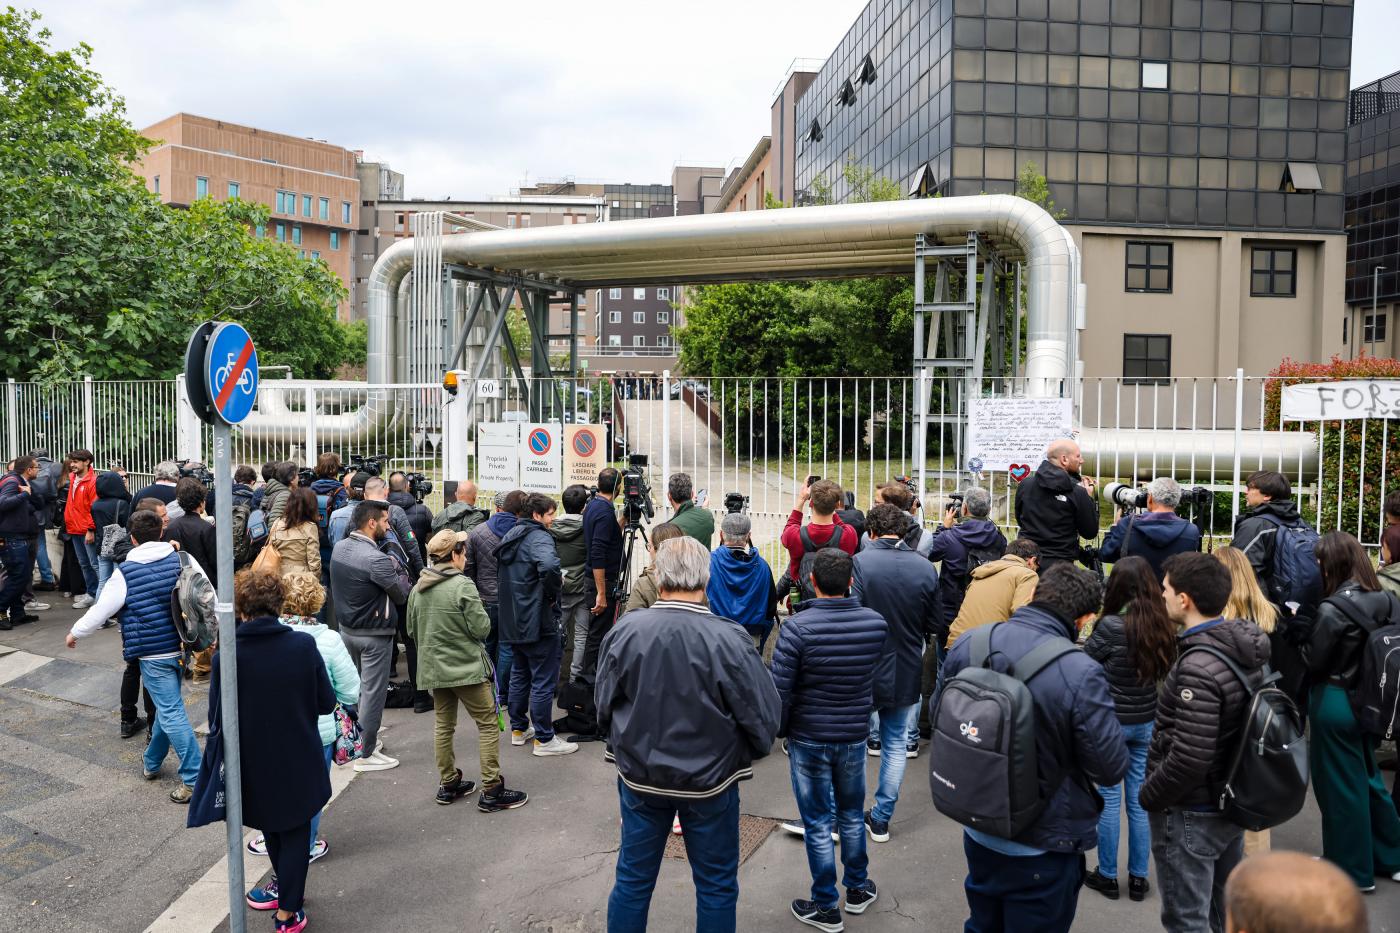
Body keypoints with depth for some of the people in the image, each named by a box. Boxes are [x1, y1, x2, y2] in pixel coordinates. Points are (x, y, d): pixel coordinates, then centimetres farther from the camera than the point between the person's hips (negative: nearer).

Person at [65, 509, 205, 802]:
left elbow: (101, 610, -2)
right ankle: (152, 761, 39)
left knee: (171, 713, -3)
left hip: (153, 653, -5)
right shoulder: (183, 560, 1)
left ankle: (194, 780, -5)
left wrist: (76, 632, 17)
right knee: (167, 706, 21)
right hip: (182, 647, 5)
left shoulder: (126, 572, -9)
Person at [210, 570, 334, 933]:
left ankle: (287, 888, 43)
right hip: (299, 760, -1)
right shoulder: (304, 645, -17)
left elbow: (216, 713, -10)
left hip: (254, 761, 1)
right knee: (295, 830, 17)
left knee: (272, 826, 25)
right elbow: (327, 703, -8)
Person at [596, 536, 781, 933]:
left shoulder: (624, 632, -17)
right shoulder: (730, 641, -24)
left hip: (639, 777, 2)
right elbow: (765, 718, -15)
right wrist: (740, 756, 6)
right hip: (709, 782, -2)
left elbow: (604, 706, -4)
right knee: (716, 886, 18)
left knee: (633, 878, 20)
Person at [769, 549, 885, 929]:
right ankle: (858, 889, 39)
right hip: (854, 737, 4)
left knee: (817, 824, 10)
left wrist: (781, 730, -3)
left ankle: (825, 907, 23)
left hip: (808, 740, -3)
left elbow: (779, 690, -18)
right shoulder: (876, 624, -10)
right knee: (852, 815, 23)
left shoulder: (798, 627, -22)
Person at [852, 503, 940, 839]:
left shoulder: (861, 562, -17)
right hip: (906, 673, 3)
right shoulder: (926, 568, -4)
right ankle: (881, 819, 23)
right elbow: (933, 624, 4)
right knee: (895, 745, 16)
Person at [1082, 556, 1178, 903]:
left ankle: (1107, 876, 19)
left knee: (1109, 798, 8)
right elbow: (1165, 674, 7)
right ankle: (1138, 878, 23)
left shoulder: (1110, 626, -19)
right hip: (1147, 722, 4)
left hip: (1111, 721, -4)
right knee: (1139, 799, 13)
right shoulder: (1163, 626, -5)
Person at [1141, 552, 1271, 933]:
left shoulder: (1198, 669, -28)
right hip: (1232, 802, 9)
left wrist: (1148, 795, -14)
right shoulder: (1246, 648, -1)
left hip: (1190, 815, -8)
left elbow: (1190, 759, -30)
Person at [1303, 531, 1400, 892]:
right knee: (1368, 778, 23)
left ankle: (1353, 869, 20)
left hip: (1334, 703, -7)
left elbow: (1313, 663, -13)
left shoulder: (1332, 610, -22)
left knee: (1340, 786, 7)